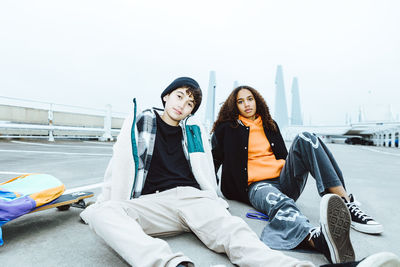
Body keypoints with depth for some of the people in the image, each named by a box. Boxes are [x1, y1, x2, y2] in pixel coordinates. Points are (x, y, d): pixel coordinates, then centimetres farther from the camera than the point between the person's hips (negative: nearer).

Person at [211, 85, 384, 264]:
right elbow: (214, 159, 8)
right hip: (257, 186, -4)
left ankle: (345, 204, -31)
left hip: (284, 180, 5)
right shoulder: (227, 129, 9)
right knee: (280, 204, -40)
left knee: (304, 139, -20)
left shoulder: (269, 124, 22)